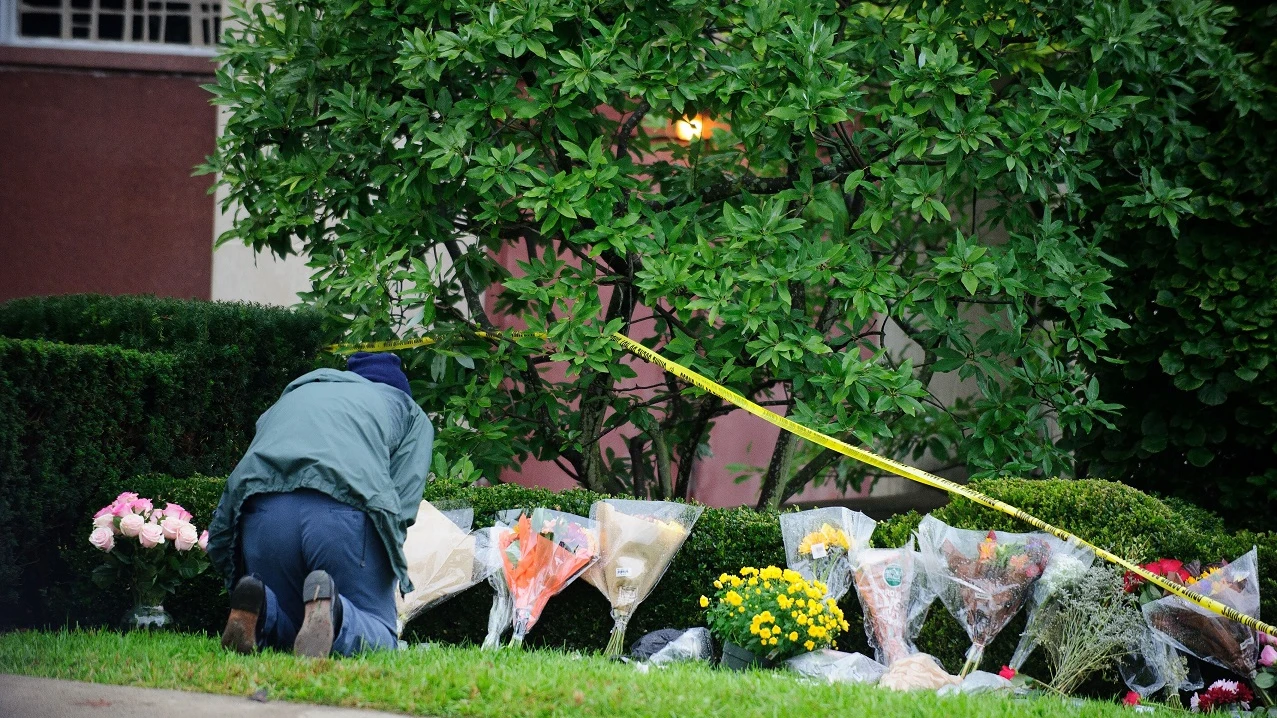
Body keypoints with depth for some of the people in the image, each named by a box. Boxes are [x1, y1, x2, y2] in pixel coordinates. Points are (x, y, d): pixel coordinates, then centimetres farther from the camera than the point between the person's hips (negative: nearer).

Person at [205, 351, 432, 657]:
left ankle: (260, 609, -15)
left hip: (260, 510, 4)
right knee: (377, 637, 7)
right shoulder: (409, 411, 30)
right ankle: (330, 608, -27)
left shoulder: (292, 395, 41)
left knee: (284, 630, 21)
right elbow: (401, 509, 12)